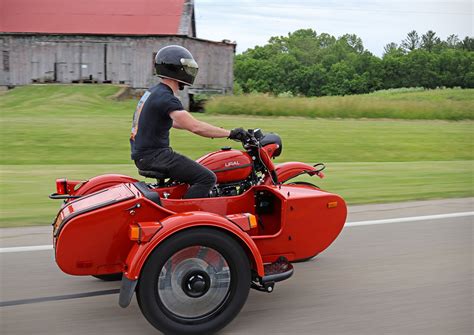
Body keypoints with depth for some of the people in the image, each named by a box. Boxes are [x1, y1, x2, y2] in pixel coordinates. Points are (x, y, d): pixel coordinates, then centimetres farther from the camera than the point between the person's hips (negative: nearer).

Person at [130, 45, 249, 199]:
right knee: (207, 178, -17)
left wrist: (210, 130, 32)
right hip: (154, 155, -10)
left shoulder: (153, 92, 16)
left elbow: (174, 122, 29)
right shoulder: (166, 98, -17)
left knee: (198, 171, 23)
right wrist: (230, 133, -20)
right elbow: (195, 127, -27)